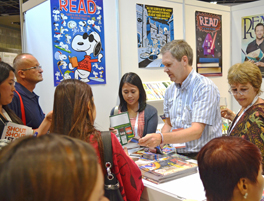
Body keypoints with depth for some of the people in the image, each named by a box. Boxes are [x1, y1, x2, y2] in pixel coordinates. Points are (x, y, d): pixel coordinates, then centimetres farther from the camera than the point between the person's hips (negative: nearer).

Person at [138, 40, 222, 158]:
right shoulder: (170, 90, 9)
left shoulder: (205, 87, -12)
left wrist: (162, 138, -32)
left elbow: (196, 131, -21)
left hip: (203, 157, -6)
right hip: (179, 155, 6)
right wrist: (156, 141, 0)